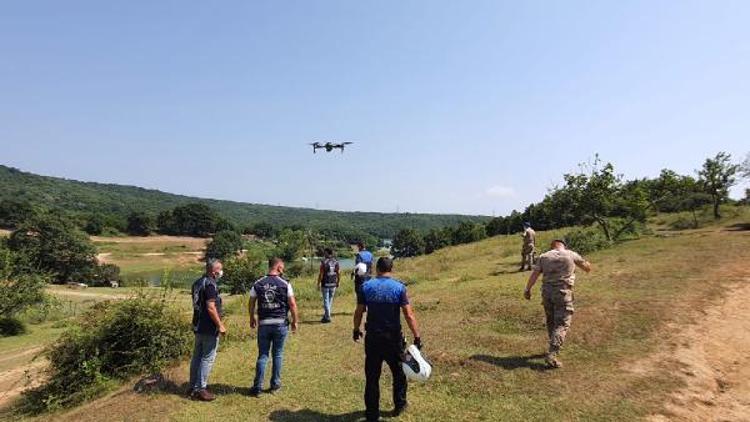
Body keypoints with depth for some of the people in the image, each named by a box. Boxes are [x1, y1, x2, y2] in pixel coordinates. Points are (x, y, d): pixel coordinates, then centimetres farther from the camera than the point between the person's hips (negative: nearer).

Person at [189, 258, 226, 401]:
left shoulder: (197, 282, 10)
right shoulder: (210, 284, -19)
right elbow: (211, 308, -23)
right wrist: (220, 325, -16)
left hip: (198, 326, 9)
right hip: (209, 328, -9)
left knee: (197, 356, 15)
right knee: (207, 358, 0)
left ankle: (194, 387, 25)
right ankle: (200, 389, 6)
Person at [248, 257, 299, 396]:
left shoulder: (258, 284, 1)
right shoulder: (285, 284, -7)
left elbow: (251, 303, 6)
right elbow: (292, 304, -7)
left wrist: (252, 318, 21)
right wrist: (295, 321, 4)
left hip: (264, 324, 2)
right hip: (280, 323, -2)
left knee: (262, 355, 10)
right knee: (278, 355, 11)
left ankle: (257, 387, 11)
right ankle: (275, 385, 19)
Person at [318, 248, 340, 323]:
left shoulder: (324, 262, -12)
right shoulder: (336, 262, 2)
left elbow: (321, 274, -13)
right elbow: (338, 273, 4)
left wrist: (318, 283, -4)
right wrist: (338, 282, 16)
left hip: (325, 284, -4)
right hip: (333, 284, 4)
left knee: (326, 301, 2)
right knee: (330, 300, 15)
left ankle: (327, 317, 2)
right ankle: (326, 316, 23)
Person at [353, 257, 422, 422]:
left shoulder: (366, 286, -4)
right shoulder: (399, 287, -9)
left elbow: (359, 312, -2)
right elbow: (409, 315, -13)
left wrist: (356, 330, 14)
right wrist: (417, 337, -7)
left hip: (372, 337, 1)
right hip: (393, 338, -1)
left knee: (372, 376, 11)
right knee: (399, 373, 21)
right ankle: (399, 406, 34)